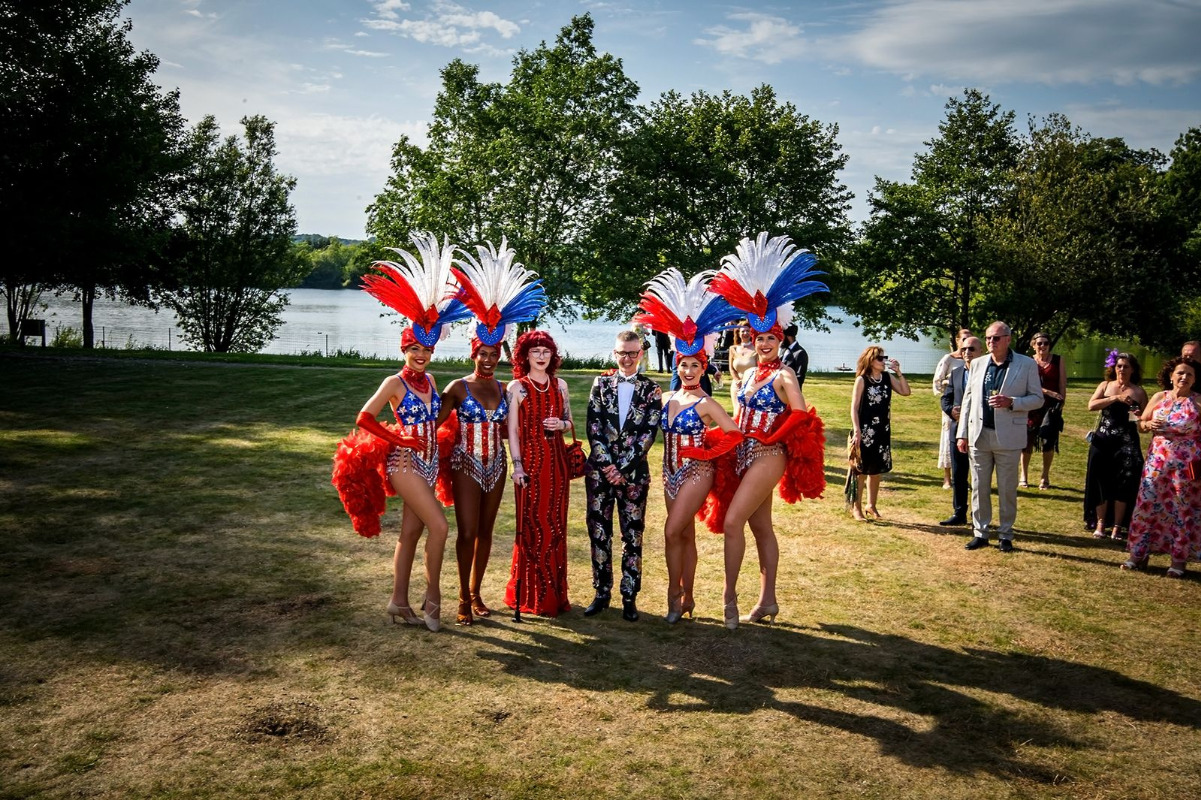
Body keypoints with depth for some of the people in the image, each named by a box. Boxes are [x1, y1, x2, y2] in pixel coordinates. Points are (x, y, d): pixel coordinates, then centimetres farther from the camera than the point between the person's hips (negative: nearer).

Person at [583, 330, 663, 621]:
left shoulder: (651, 389, 4)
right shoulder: (601, 383, 8)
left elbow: (649, 433, -3)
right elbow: (593, 427, 1)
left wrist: (623, 467, -10)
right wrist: (607, 464, -9)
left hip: (633, 472, -1)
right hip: (600, 468, 1)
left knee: (633, 535, 2)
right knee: (599, 532, 5)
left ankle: (629, 597, 10)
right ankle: (602, 593, 16)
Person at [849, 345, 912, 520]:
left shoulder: (888, 378, 5)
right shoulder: (862, 380, -9)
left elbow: (905, 392, 0)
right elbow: (854, 407, -10)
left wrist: (898, 372, -6)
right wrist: (856, 431, -16)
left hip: (883, 431, 5)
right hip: (865, 431, -5)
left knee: (877, 470, 12)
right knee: (861, 470, 0)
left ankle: (871, 505, 24)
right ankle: (856, 507, 10)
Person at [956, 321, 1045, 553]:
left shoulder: (1027, 364, -2)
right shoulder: (978, 364, 8)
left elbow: (1037, 399, -1)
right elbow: (968, 399, 9)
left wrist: (1011, 402, -19)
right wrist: (962, 433, 5)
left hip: (1008, 437, -3)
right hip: (979, 435, 3)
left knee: (1007, 489, 6)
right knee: (979, 488, 8)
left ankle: (1006, 535, 18)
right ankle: (980, 533, 18)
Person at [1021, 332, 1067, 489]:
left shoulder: (1058, 360, 5)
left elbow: (1062, 383, 4)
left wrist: (1061, 402, -3)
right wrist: (1048, 392, -17)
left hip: (1051, 406, 0)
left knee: (1048, 440, -5)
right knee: (1028, 439, 1)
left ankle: (1045, 476, 9)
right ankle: (1023, 475, 15)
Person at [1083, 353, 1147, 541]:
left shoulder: (1138, 391, 5)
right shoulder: (1105, 385, 7)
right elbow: (1091, 405, -9)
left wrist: (1140, 416, -13)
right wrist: (1115, 398, -19)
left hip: (1127, 444, -1)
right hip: (1102, 442, 1)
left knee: (1123, 485, -1)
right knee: (1101, 483, 3)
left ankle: (1117, 526, 8)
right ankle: (1100, 523, 13)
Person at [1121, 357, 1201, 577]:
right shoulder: (1159, 397, 6)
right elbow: (1141, 423, 13)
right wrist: (1149, 424, -8)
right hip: (1157, 460, 3)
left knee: (1183, 510, 4)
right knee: (1147, 505, 3)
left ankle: (1179, 559, 14)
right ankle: (1139, 554, 12)